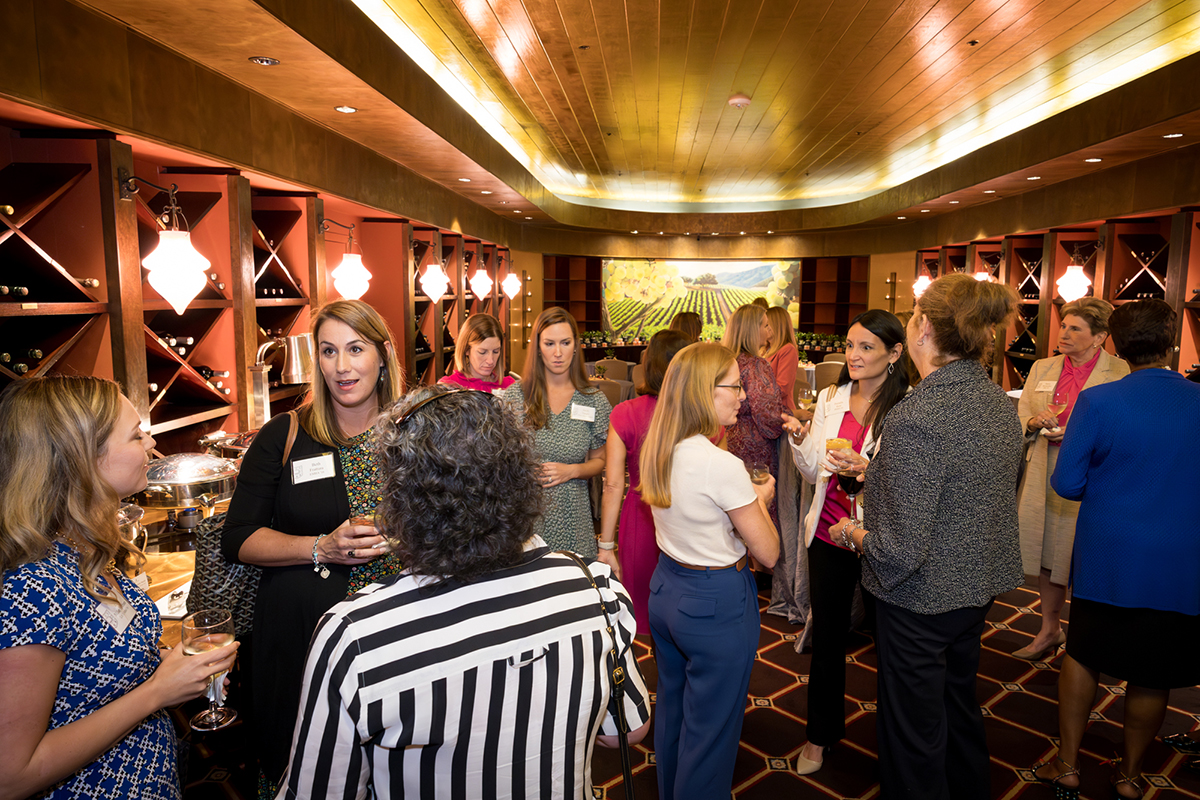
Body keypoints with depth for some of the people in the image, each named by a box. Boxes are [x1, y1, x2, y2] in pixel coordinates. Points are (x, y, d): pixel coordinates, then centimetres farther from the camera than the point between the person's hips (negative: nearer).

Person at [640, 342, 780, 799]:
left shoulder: (657, 451, -2)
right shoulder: (722, 466, -26)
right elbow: (768, 554, -16)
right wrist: (761, 499, -1)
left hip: (666, 588, 9)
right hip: (716, 604, -8)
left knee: (671, 709, 26)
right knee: (709, 729, 10)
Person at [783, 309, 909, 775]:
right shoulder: (830, 399, 4)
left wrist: (863, 468, -30)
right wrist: (799, 441, -8)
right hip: (828, 532, 4)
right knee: (827, 636, 15)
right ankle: (821, 733, 35)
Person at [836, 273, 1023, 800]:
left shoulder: (917, 418, -29)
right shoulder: (1000, 402, -2)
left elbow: (902, 550, -29)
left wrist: (854, 535, -8)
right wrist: (877, 471, 13)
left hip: (922, 597, -8)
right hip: (980, 585, 9)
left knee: (915, 729, 12)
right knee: (959, 703, 29)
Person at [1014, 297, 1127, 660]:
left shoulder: (1121, 373, -5)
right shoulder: (1042, 369, 10)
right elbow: (1019, 419, 14)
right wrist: (1035, 422, -8)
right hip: (1045, 476, 5)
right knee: (1047, 556, 13)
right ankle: (1049, 631, 32)